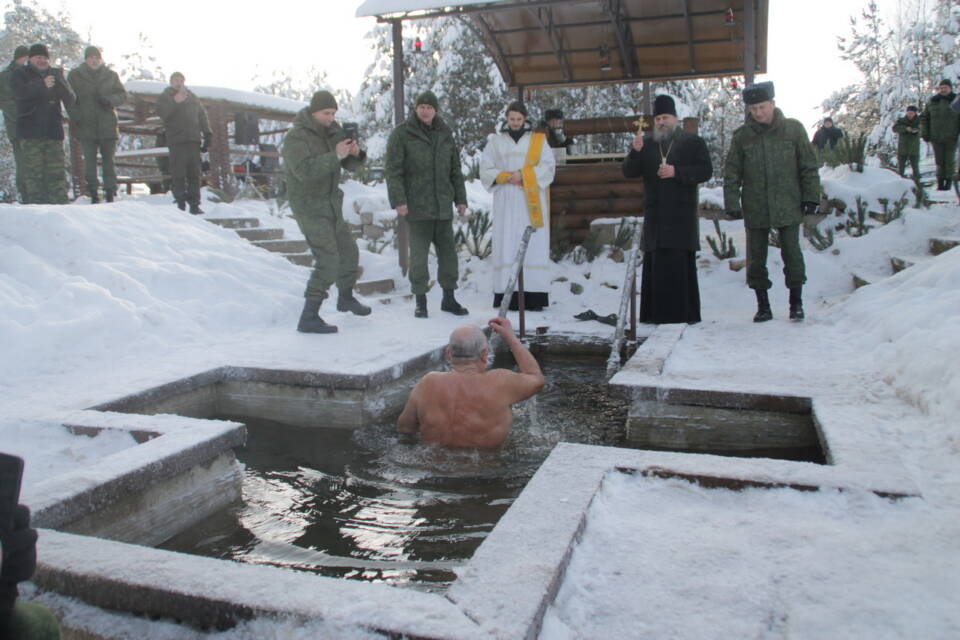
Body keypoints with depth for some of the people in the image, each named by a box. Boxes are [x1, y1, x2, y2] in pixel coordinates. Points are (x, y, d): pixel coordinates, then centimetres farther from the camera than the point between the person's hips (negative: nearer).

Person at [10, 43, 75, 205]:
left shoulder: (56, 74, 16)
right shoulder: (20, 73, 9)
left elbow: (71, 100, 4)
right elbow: (19, 91, -13)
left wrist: (59, 84, -16)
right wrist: (42, 85, -26)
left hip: (53, 131, 2)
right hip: (30, 132, -2)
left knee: (57, 173, 0)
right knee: (33, 172, -5)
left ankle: (60, 202, 1)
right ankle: (35, 202, -3)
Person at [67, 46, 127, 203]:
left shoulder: (111, 75, 10)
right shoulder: (75, 76, 7)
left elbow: (123, 95, 11)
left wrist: (110, 100, -9)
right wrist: (76, 116, -9)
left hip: (107, 125, 1)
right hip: (86, 126, 0)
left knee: (108, 160, 3)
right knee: (90, 160, -1)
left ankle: (110, 193, 9)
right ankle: (93, 194, 4)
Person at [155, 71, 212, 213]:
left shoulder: (192, 97, 20)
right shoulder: (165, 97, 9)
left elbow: (202, 115, 19)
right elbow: (161, 112, -9)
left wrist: (207, 133, 9)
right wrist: (175, 102, -17)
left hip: (194, 140, 3)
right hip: (176, 141, -3)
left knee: (194, 173, 1)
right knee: (178, 173, -7)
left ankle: (194, 204, 3)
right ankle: (180, 203, -4)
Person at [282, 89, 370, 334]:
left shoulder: (333, 132, 6)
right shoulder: (295, 137, -17)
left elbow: (351, 165, 4)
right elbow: (304, 170, -32)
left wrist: (356, 152, -19)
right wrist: (335, 155, -37)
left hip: (330, 206, 8)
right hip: (309, 208, -8)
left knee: (349, 253, 20)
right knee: (328, 261, -17)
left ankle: (346, 298, 43)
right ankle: (309, 318, -13)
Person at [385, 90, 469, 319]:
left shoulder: (445, 134, 13)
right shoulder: (402, 134, -2)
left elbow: (455, 170, 17)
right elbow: (393, 170, -6)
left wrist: (460, 198, 13)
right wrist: (398, 200, -15)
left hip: (443, 205, 5)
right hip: (417, 206, -5)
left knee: (448, 251, 7)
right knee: (419, 253, -2)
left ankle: (449, 298, 18)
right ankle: (420, 300, 9)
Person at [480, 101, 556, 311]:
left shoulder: (538, 139, 10)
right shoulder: (496, 140, 12)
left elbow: (548, 165, 0)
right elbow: (485, 168, 6)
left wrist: (524, 175, -12)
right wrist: (505, 177, -10)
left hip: (531, 202, 0)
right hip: (506, 202, 1)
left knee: (533, 246, -6)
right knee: (507, 246, -6)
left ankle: (534, 296, -6)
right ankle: (508, 296, -6)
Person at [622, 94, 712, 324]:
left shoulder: (693, 142, 8)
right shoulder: (645, 143, 16)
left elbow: (706, 171, -1)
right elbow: (629, 172, 8)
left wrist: (677, 172, -13)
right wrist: (635, 152, -11)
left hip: (682, 213, -3)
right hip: (655, 214, 3)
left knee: (681, 263, -7)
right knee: (655, 264, -1)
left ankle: (685, 313, -3)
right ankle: (656, 313, 2)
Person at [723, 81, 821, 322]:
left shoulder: (793, 129, 1)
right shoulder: (742, 136, 2)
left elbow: (809, 166, 4)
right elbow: (731, 173, 3)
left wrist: (811, 197, 1)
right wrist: (732, 204, -4)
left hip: (788, 207, -1)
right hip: (755, 210, 1)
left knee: (792, 254, 2)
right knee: (755, 258, 5)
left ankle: (796, 303, 16)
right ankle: (763, 306, 16)